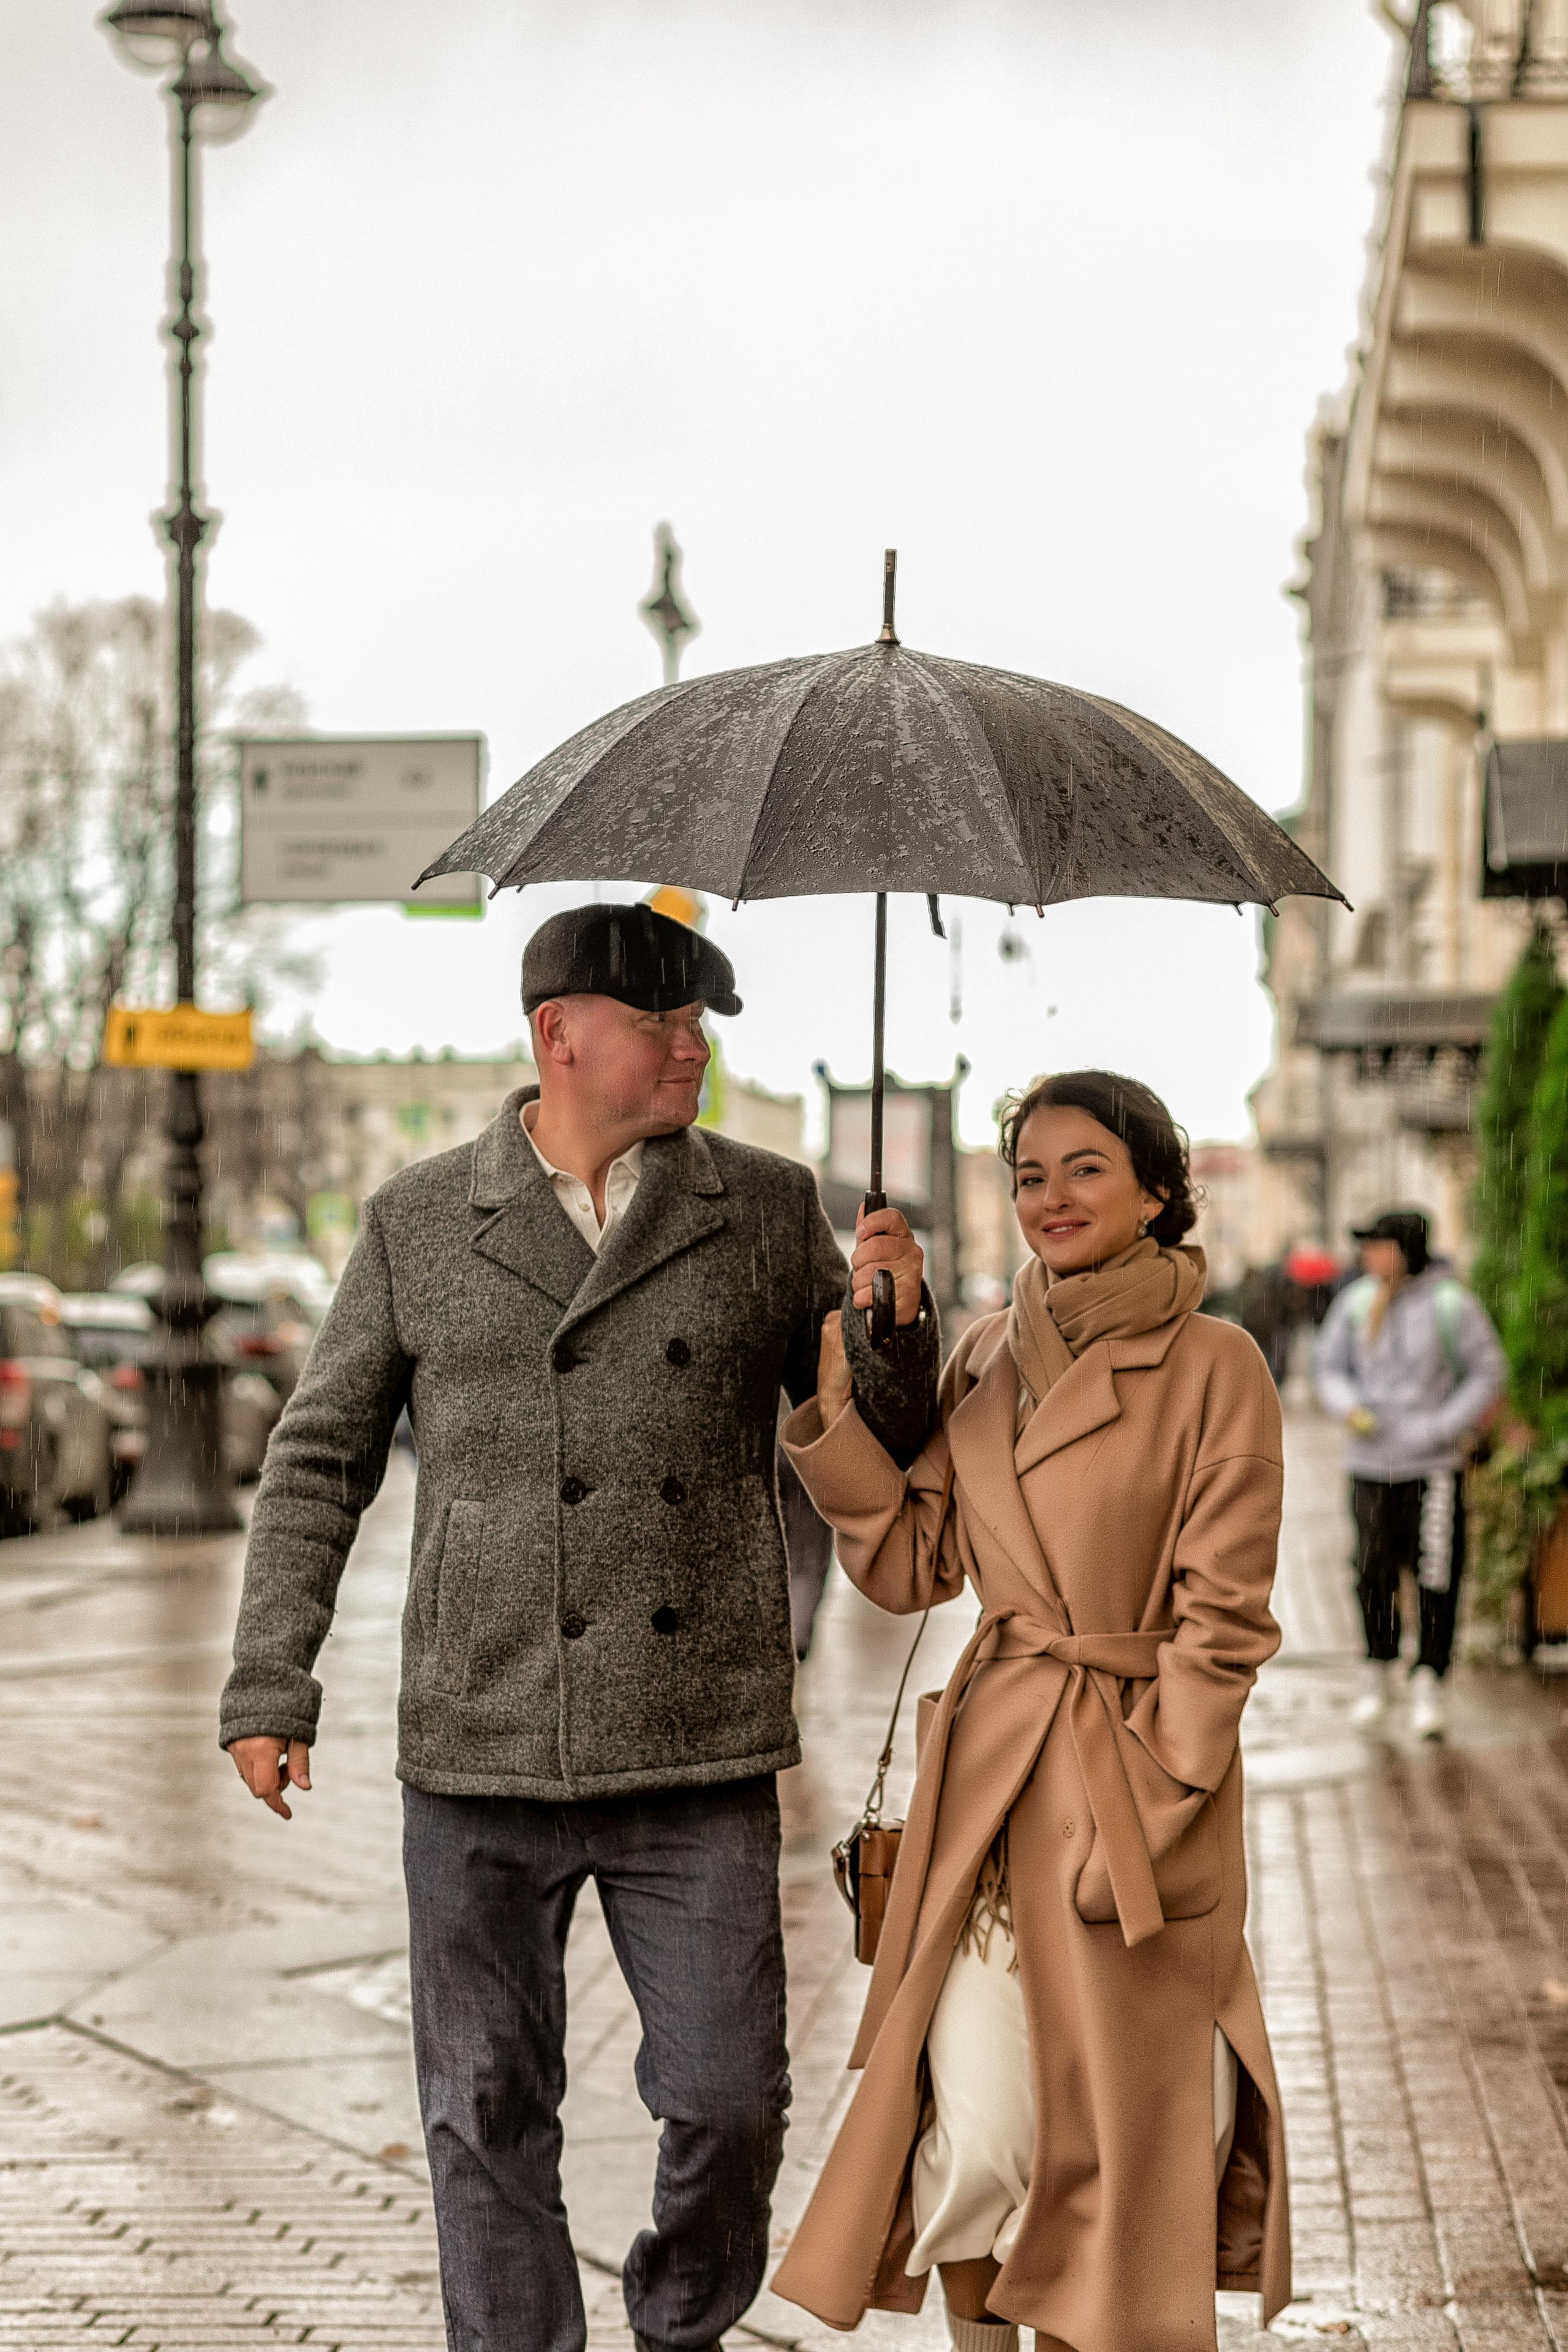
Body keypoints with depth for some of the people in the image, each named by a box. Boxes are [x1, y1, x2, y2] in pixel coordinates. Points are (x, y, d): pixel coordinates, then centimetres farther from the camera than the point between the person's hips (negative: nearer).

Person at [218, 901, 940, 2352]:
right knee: (488, 2118, 6)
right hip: (481, 1755, 0)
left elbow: (879, 1440, 11)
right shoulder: (420, 1225, 4)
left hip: (698, 1757, 1)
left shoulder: (767, 1212, 6)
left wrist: (897, 1323, -11)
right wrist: (271, 1689, 3)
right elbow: (321, 1463, 8)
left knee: (728, 2097, 3)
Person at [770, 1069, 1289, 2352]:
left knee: (1130, 2117, 5)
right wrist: (839, 1404, -4)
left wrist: (1152, 1801, -14)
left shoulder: (1215, 1366, -7)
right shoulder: (989, 1351, 9)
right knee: (978, 2129, 0)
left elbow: (1222, 1619, -9)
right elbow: (916, 1565, 6)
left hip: (1137, 1772, -4)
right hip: (988, 1771, 4)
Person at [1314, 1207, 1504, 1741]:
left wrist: (1439, 1430, -13)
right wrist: (1350, 1409, -12)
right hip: (1372, 1463, 3)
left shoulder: (1451, 1304, -9)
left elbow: (1487, 1374, -4)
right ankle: (1381, 1671, 26)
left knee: (1437, 1578, -3)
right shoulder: (1356, 1303, 1)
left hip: (1435, 1466, -3)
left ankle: (1428, 1685, 9)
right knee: (1373, 1572, 5)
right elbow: (1331, 1368, 10)